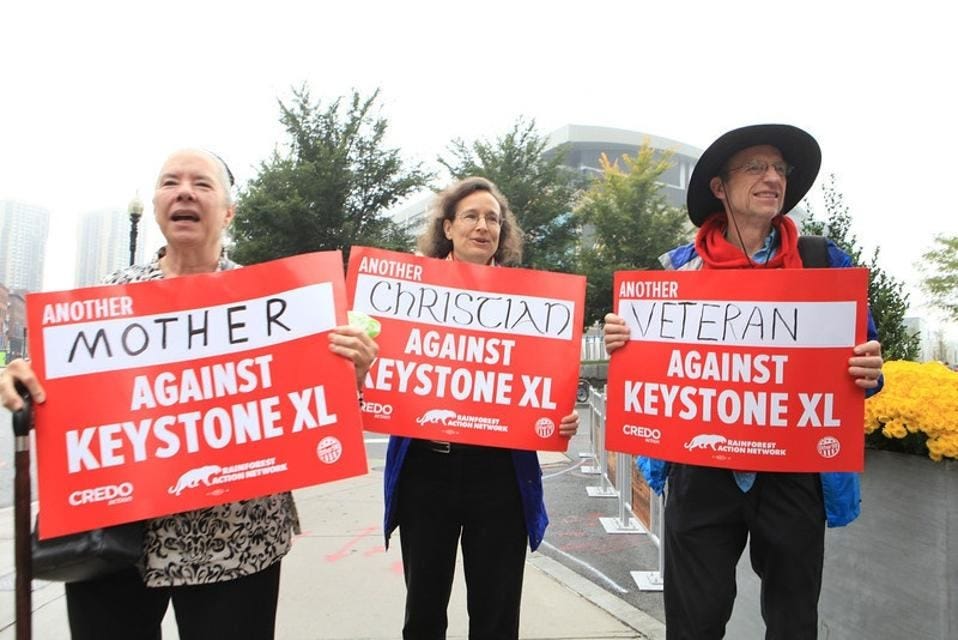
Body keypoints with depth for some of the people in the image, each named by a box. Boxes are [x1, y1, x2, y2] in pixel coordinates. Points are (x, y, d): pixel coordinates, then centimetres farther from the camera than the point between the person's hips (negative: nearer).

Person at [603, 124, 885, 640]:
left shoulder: (824, 263, 1)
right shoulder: (679, 267, 0)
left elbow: (858, 356, 5)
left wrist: (870, 373, -18)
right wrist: (620, 343, -14)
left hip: (794, 471, 1)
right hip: (701, 468, 0)